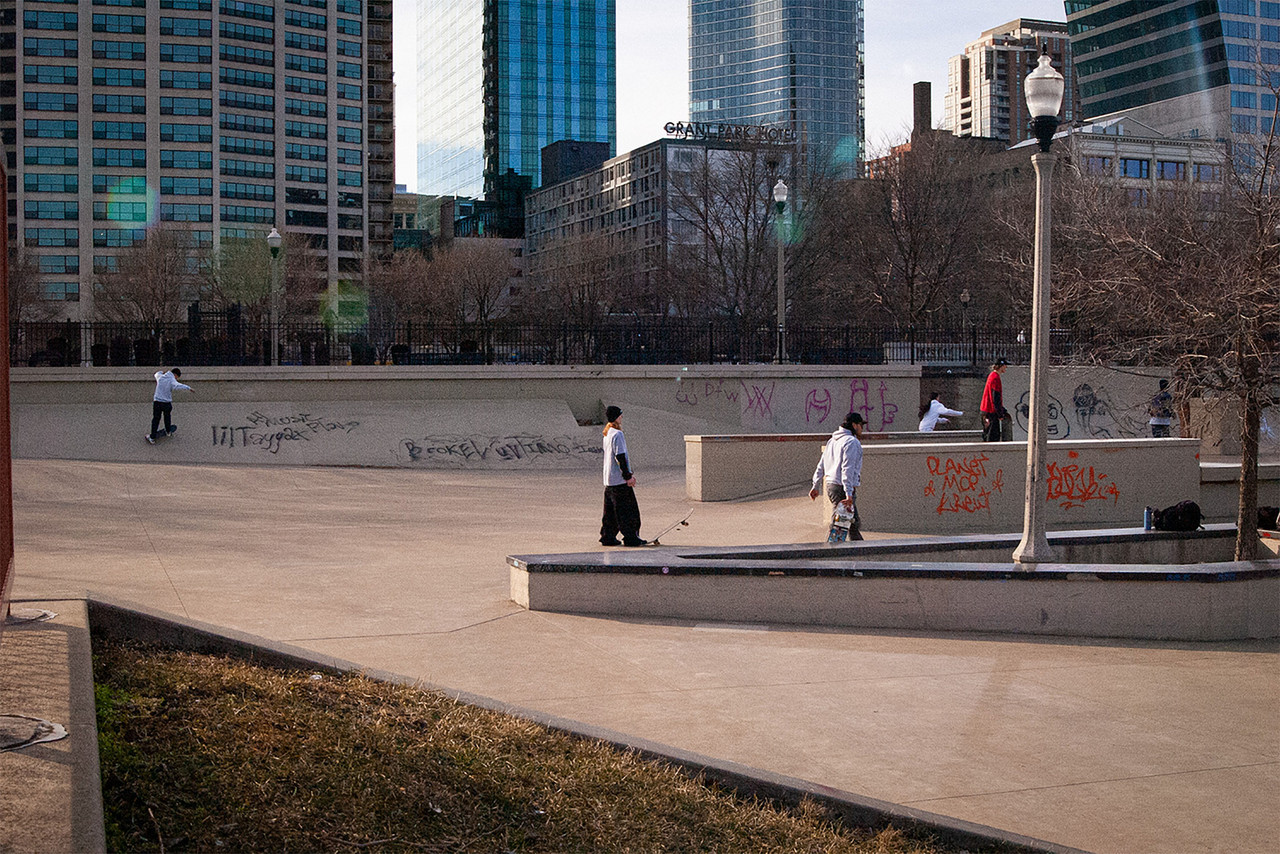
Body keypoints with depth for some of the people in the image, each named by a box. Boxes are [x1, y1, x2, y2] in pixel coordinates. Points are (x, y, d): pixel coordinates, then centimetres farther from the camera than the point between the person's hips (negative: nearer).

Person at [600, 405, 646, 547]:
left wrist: (629, 473, 22)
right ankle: (630, 538, -1)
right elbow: (620, 457, -20)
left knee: (610, 511, 12)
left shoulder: (607, 434, 14)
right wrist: (628, 476, -16)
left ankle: (607, 537, 14)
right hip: (620, 481, -9)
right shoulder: (617, 434, -16)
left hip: (609, 479, 9)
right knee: (628, 510, -3)